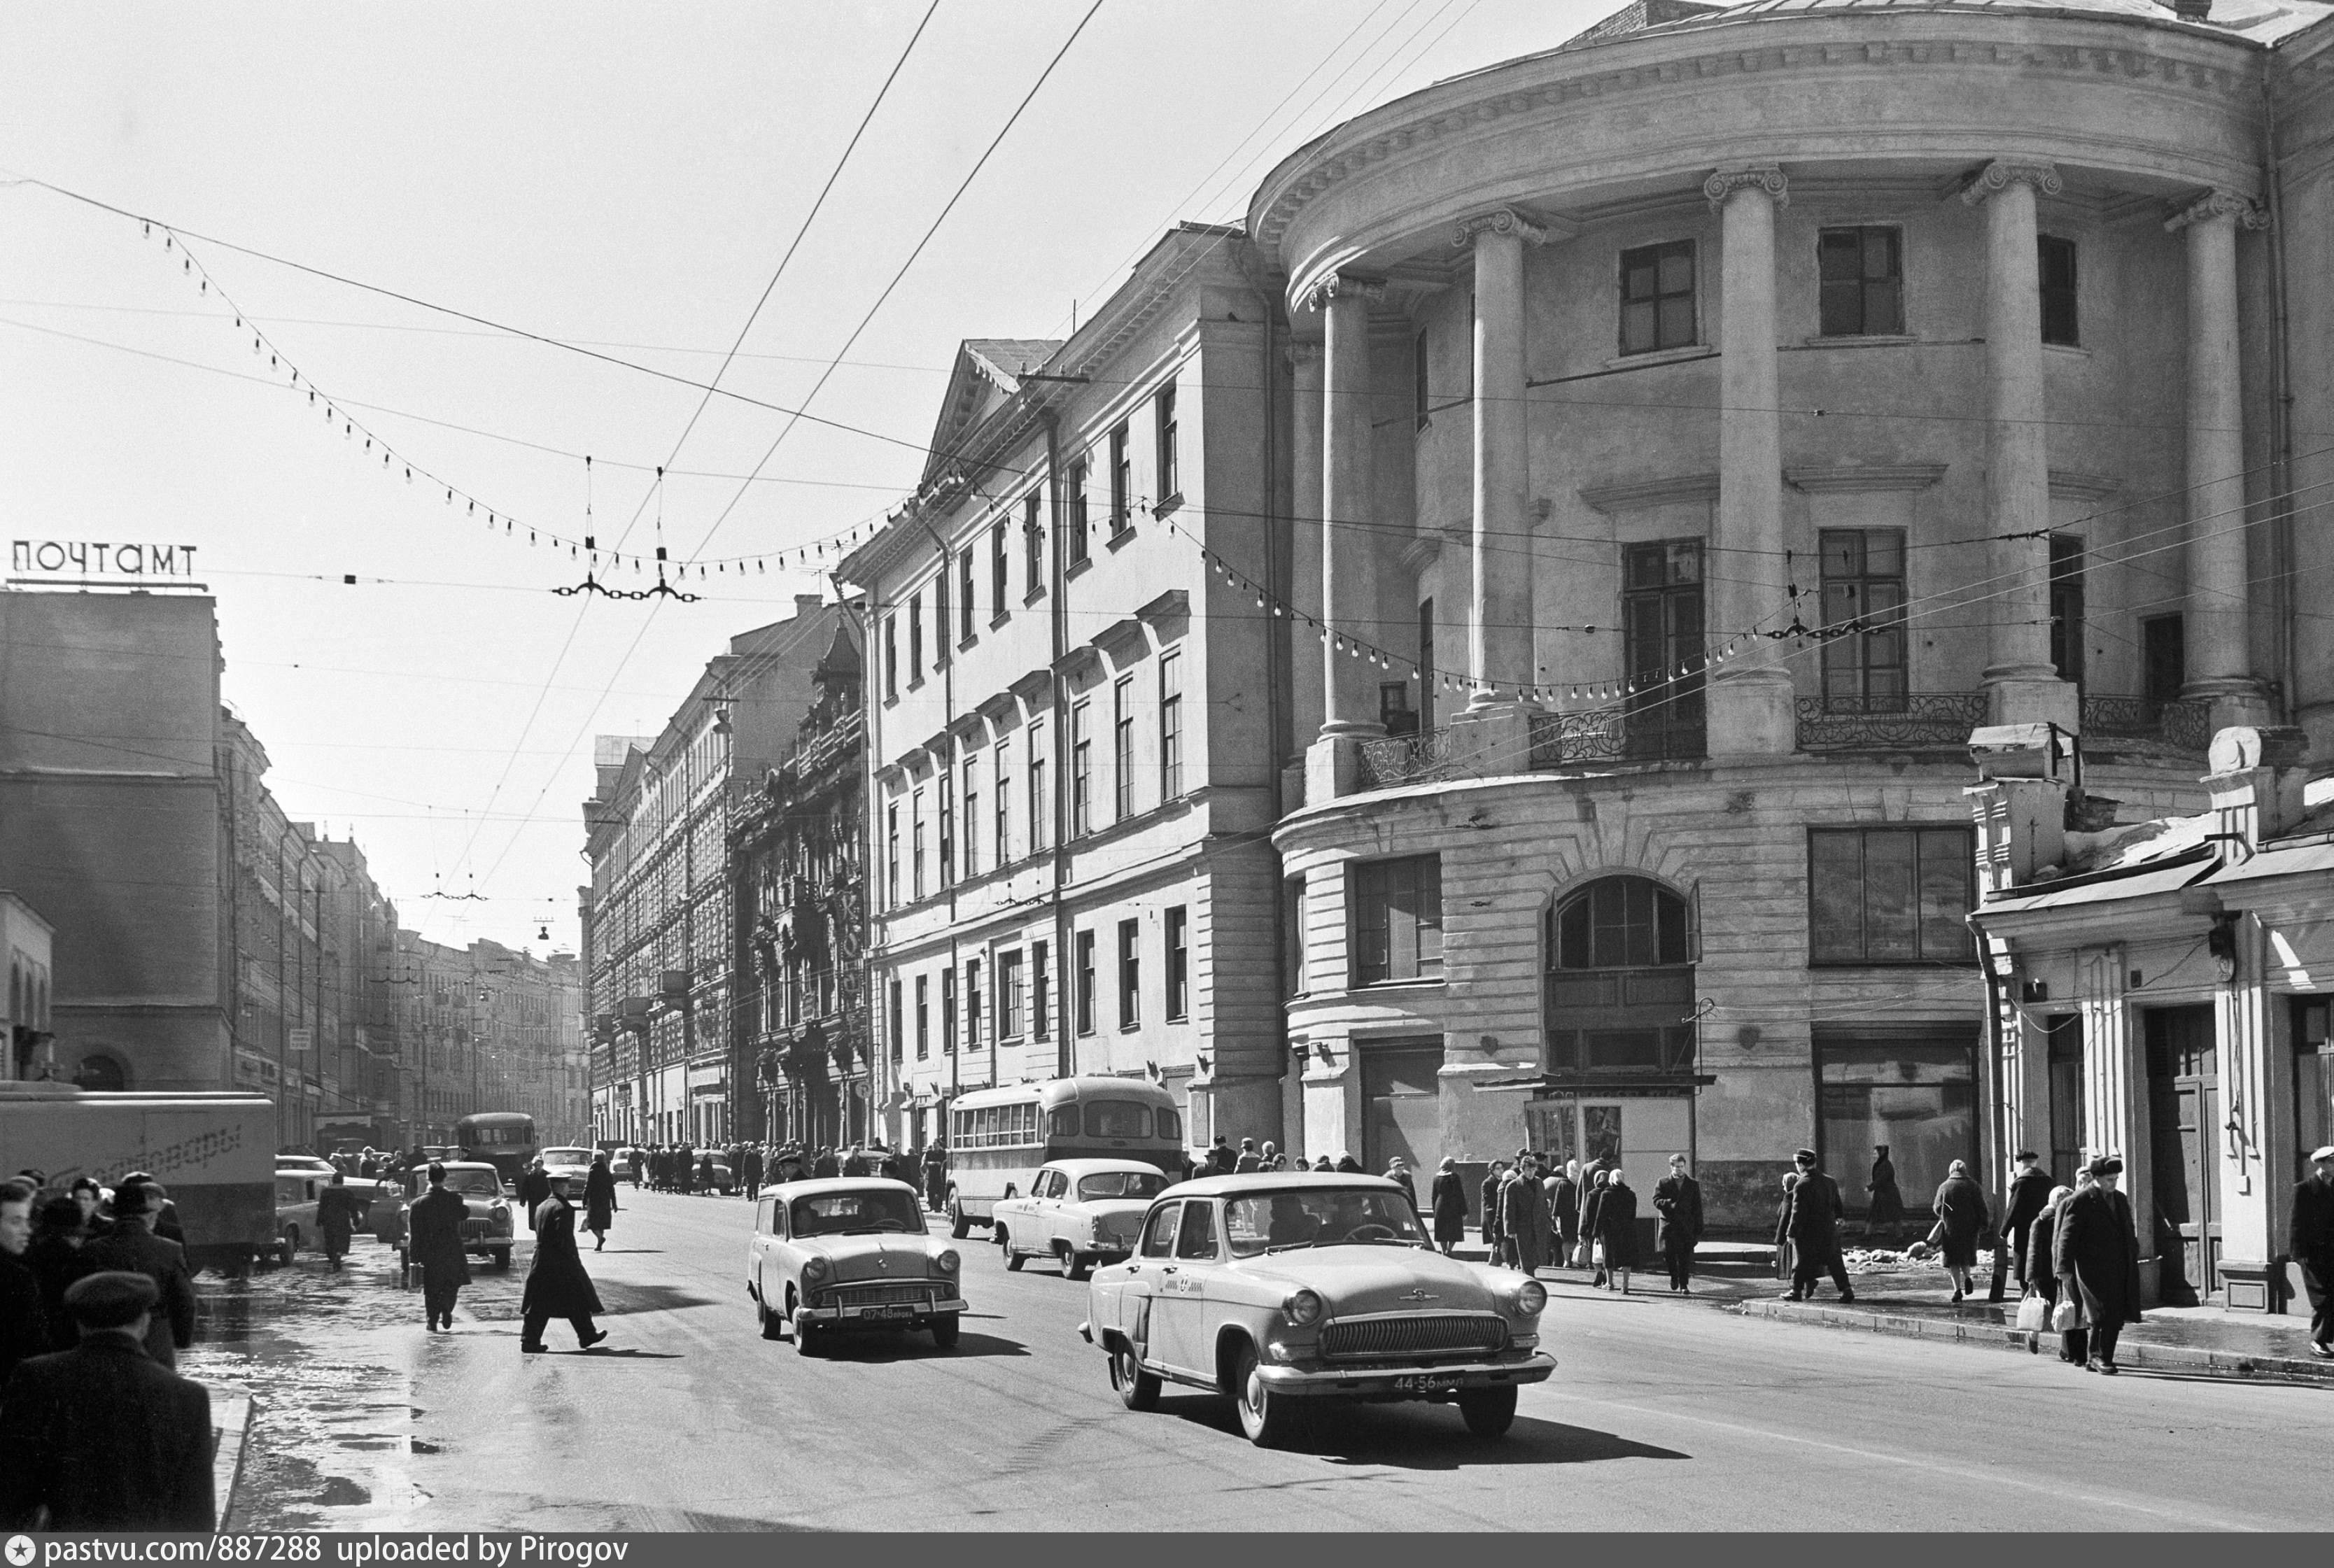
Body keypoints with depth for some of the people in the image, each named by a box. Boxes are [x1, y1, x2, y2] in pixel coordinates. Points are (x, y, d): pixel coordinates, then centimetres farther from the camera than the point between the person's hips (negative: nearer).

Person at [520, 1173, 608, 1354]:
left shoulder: (541, 1207, 11)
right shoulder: (563, 1208, -15)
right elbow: (564, 1238, -20)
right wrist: (573, 1260, -14)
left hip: (541, 1262, 8)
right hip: (561, 1263, -8)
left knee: (539, 1305, 6)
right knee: (577, 1300, 7)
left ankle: (529, 1341, 0)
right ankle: (587, 1336, 16)